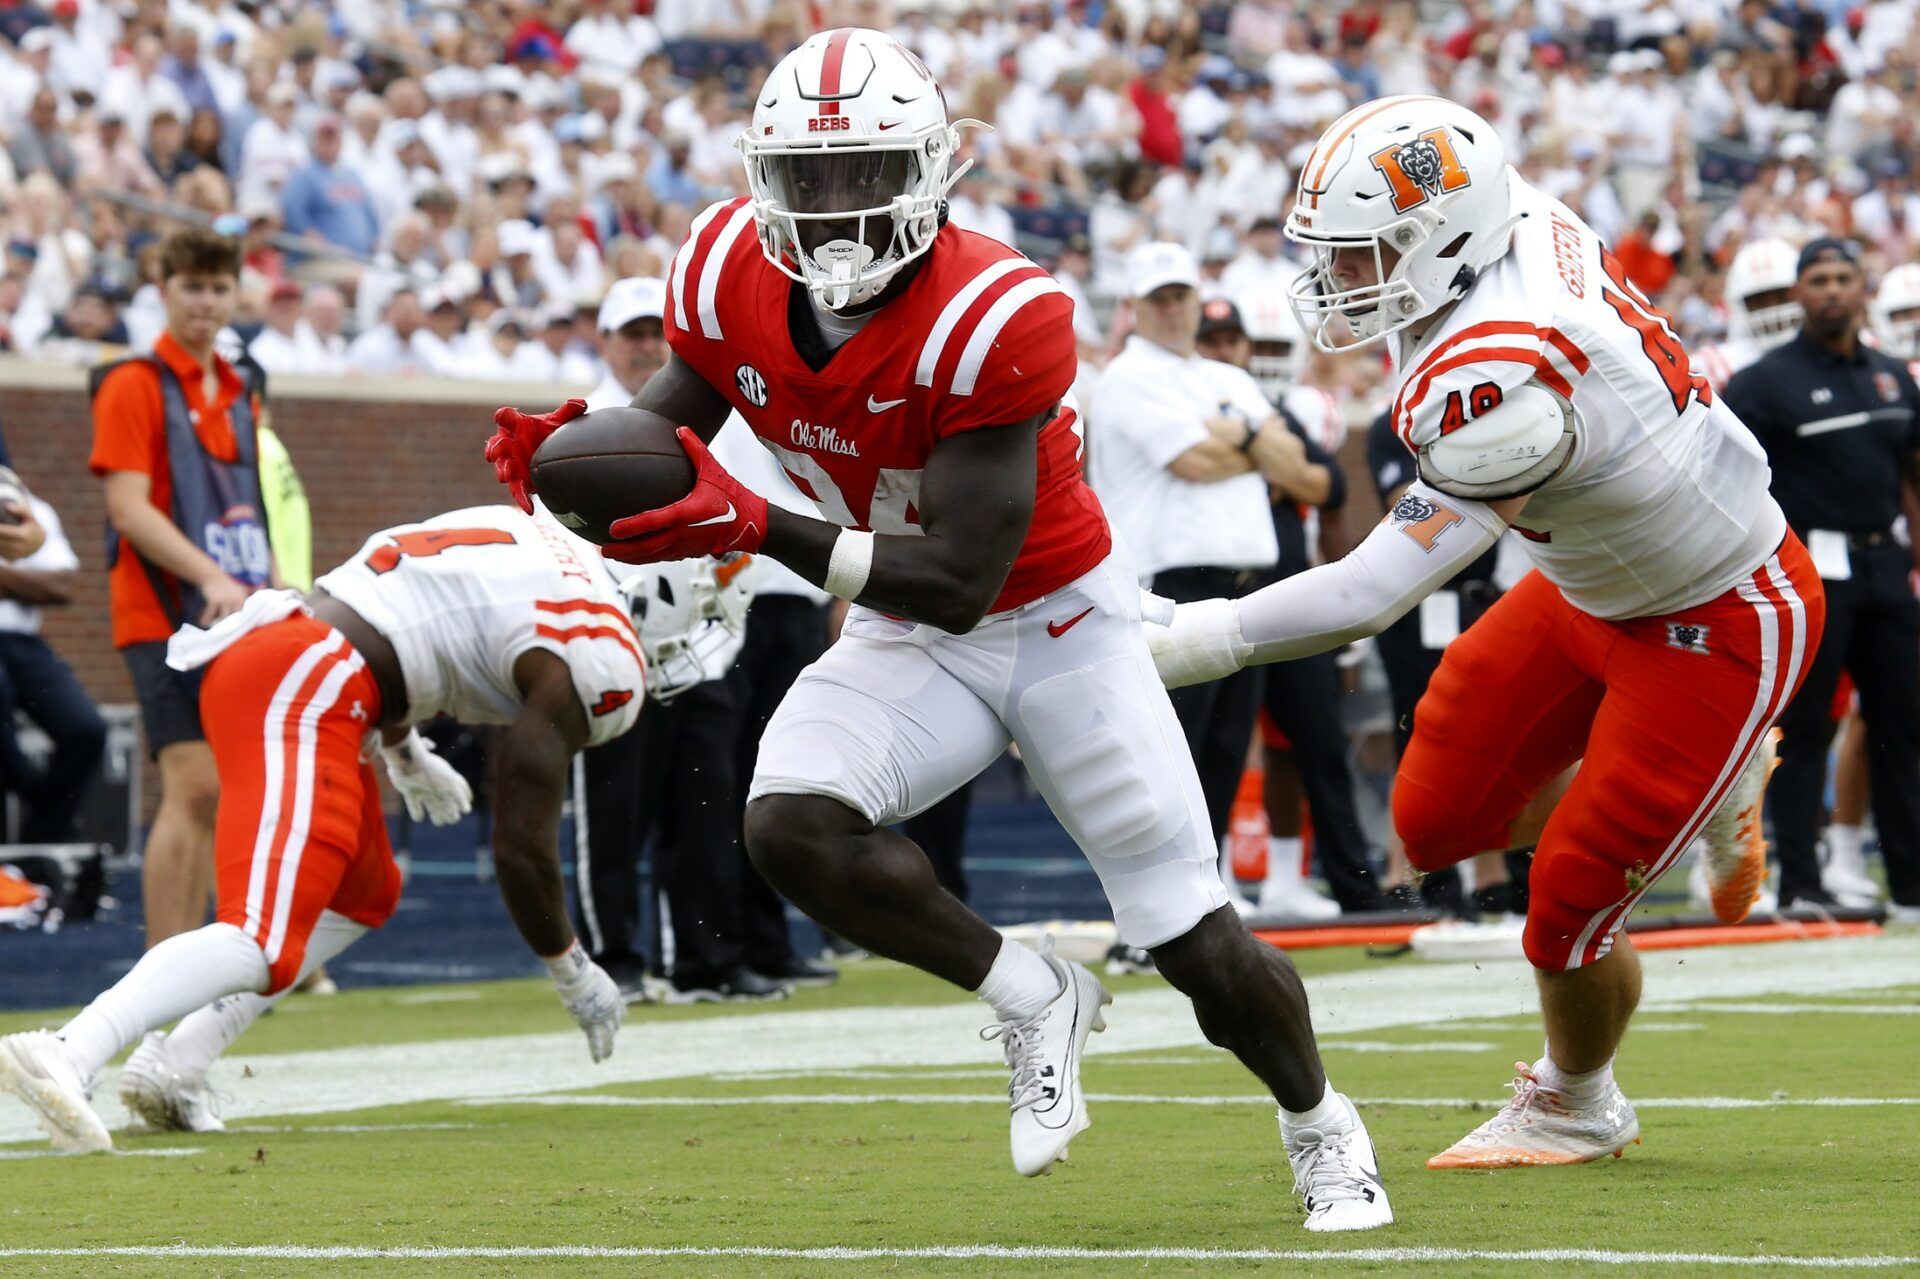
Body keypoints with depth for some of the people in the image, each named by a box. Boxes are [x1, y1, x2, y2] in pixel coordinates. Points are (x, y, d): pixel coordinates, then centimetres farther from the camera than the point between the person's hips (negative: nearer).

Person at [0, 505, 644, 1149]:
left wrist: (404, 753, 47)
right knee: (267, 945, -18)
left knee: (364, 895, 24)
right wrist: (573, 971, 11)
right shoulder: (596, 660, -4)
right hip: (305, 690, -10)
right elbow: (522, 847, -4)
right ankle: (68, 1055, -39)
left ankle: (177, 1066, 12)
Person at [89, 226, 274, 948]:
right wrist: (212, 578, -24)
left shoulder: (238, 394, 18)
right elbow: (128, 508, -14)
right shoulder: (133, 385, -5)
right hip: (165, 617, -7)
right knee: (194, 787, -16)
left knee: (213, 800, 7)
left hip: (233, 622, 7)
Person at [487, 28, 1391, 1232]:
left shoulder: (997, 318, -33)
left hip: (1060, 622, -4)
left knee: (1202, 950, -1)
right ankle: (1034, 999, -2)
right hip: (908, 637, 4)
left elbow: (962, 582, -34)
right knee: (790, 825, -25)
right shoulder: (731, 275, -15)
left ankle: (1322, 1125, 31)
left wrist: (757, 527, -43)